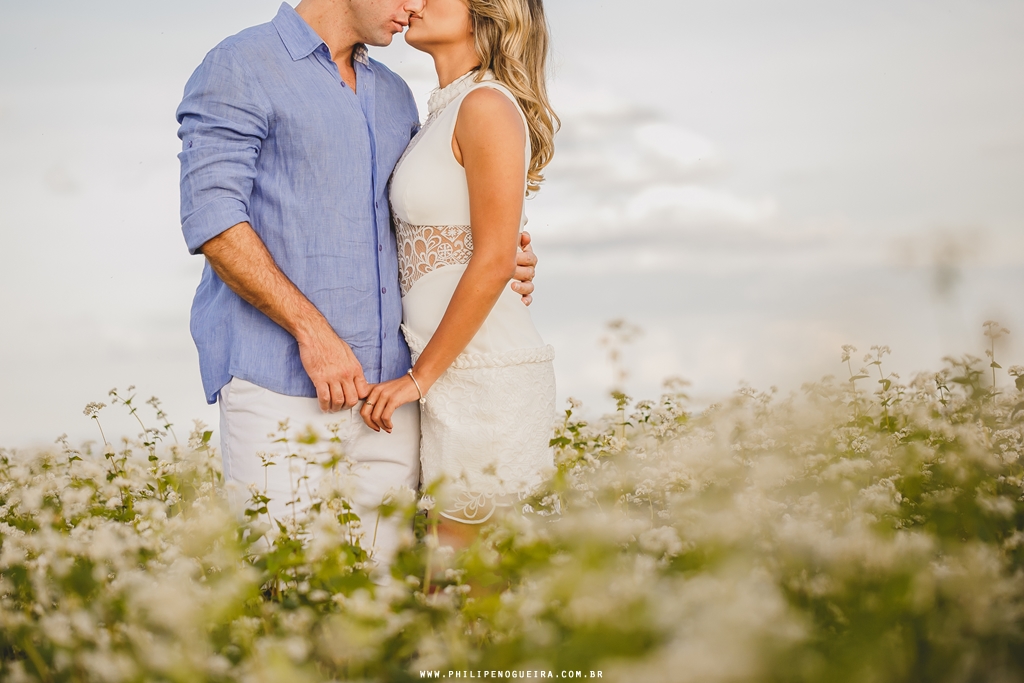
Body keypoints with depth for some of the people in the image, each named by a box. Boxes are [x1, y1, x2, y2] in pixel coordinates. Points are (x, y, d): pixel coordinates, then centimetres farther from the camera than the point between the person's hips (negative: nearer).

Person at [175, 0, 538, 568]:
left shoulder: (394, 97, 21)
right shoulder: (240, 69, -1)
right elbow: (212, 219, -11)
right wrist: (313, 330, -16)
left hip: (384, 387, 6)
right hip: (279, 387, -6)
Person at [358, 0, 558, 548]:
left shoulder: (488, 106, -11)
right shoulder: (446, 114, 17)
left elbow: (493, 262, -16)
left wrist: (420, 377, -14)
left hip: (482, 373, -9)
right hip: (452, 372, 9)